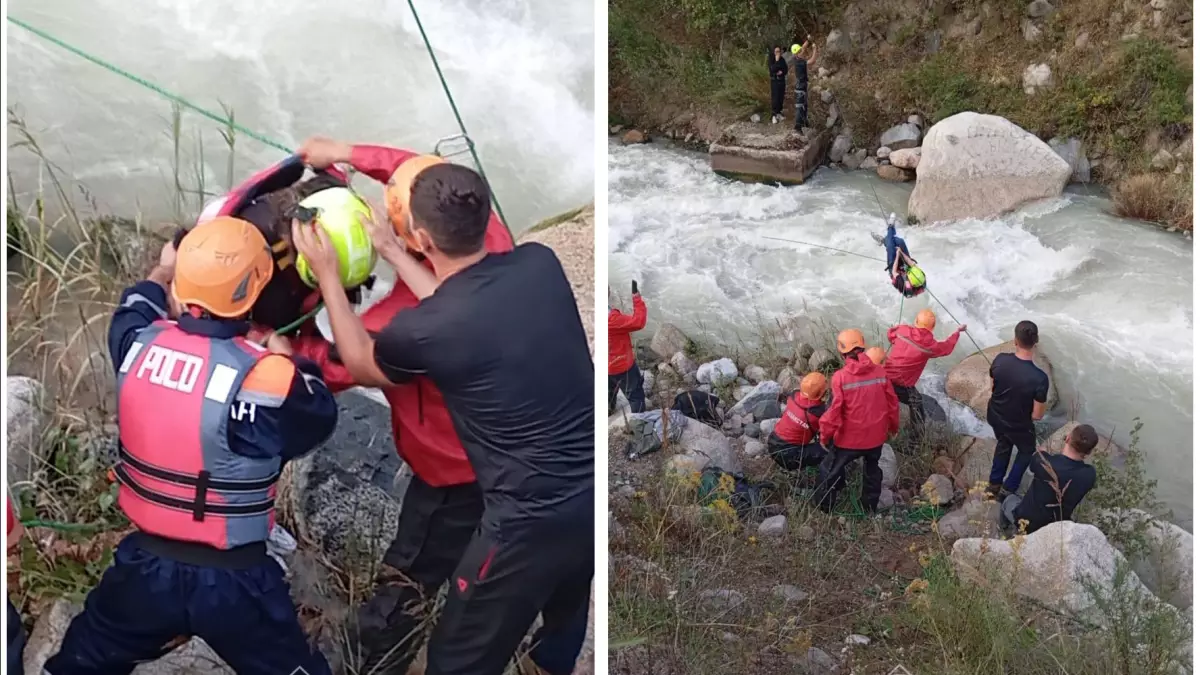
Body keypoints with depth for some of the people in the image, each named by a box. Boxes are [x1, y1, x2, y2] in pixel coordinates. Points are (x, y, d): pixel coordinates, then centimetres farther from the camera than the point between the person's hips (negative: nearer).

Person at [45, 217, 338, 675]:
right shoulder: (266, 377, -25)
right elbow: (320, 418, -5)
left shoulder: (139, 344, -9)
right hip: (232, 581, -4)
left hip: (145, 565, 5)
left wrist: (162, 271, 35)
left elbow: (135, 308, 16)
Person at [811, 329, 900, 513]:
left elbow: (834, 411, -18)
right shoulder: (880, 371, -8)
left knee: (830, 470, 17)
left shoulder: (841, 376, -19)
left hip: (849, 437, -4)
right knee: (872, 469, 27)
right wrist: (893, 426, 19)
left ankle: (823, 507, 29)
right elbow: (892, 403, 1)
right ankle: (869, 506, 40)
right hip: (876, 435, 4)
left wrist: (825, 436, -4)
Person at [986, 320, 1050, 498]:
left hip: (995, 416, 4)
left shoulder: (1000, 360, -23)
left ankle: (994, 482, 47)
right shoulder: (1039, 378, -35)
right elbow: (1037, 415, -23)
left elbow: (993, 387, -3)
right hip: (1018, 425, -4)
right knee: (1027, 450, 29)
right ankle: (1008, 488, 34)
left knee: (1003, 444, 34)